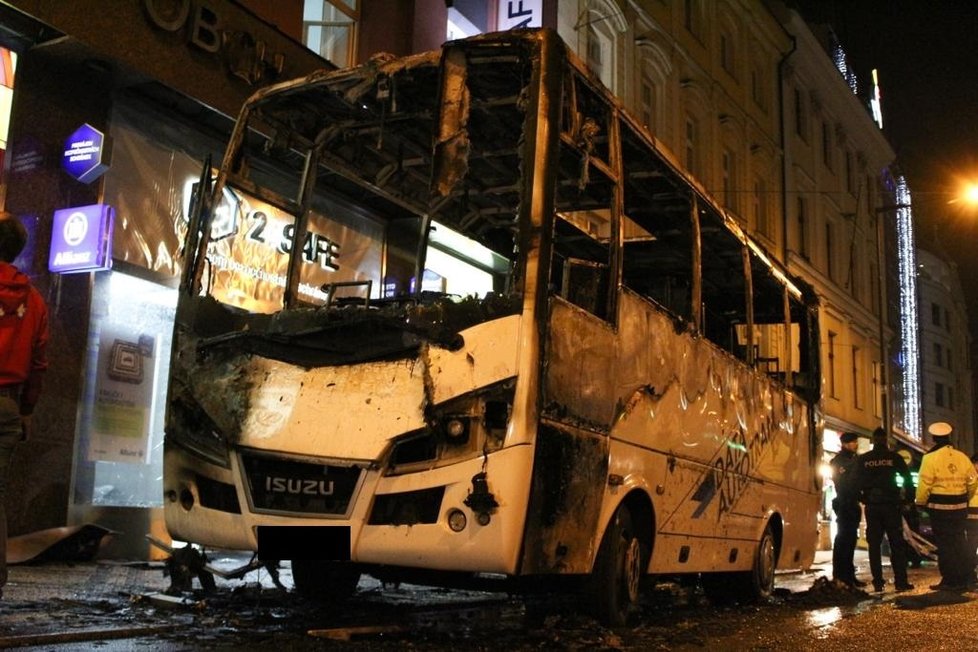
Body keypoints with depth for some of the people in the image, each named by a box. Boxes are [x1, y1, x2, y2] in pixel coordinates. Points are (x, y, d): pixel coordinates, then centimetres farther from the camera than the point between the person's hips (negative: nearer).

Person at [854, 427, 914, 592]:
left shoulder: (862, 459, 3)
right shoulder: (894, 457, -1)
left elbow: (856, 483, 1)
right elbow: (908, 478, -1)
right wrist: (908, 498, 8)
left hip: (871, 506, 2)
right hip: (891, 504, -1)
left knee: (874, 544, 5)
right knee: (897, 544, 2)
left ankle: (878, 582, 3)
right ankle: (900, 581, -3)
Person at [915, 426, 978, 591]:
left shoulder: (930, 458, -13)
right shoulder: (962, 457, 2)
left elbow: (924, 484, -15)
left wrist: (920, 503, -1)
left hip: (940, 507, -5)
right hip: (960, 507, 5)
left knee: (945, 543, 4)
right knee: (959, 542, 15)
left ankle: (949, 581, 7)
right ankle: (963, 579, 21)